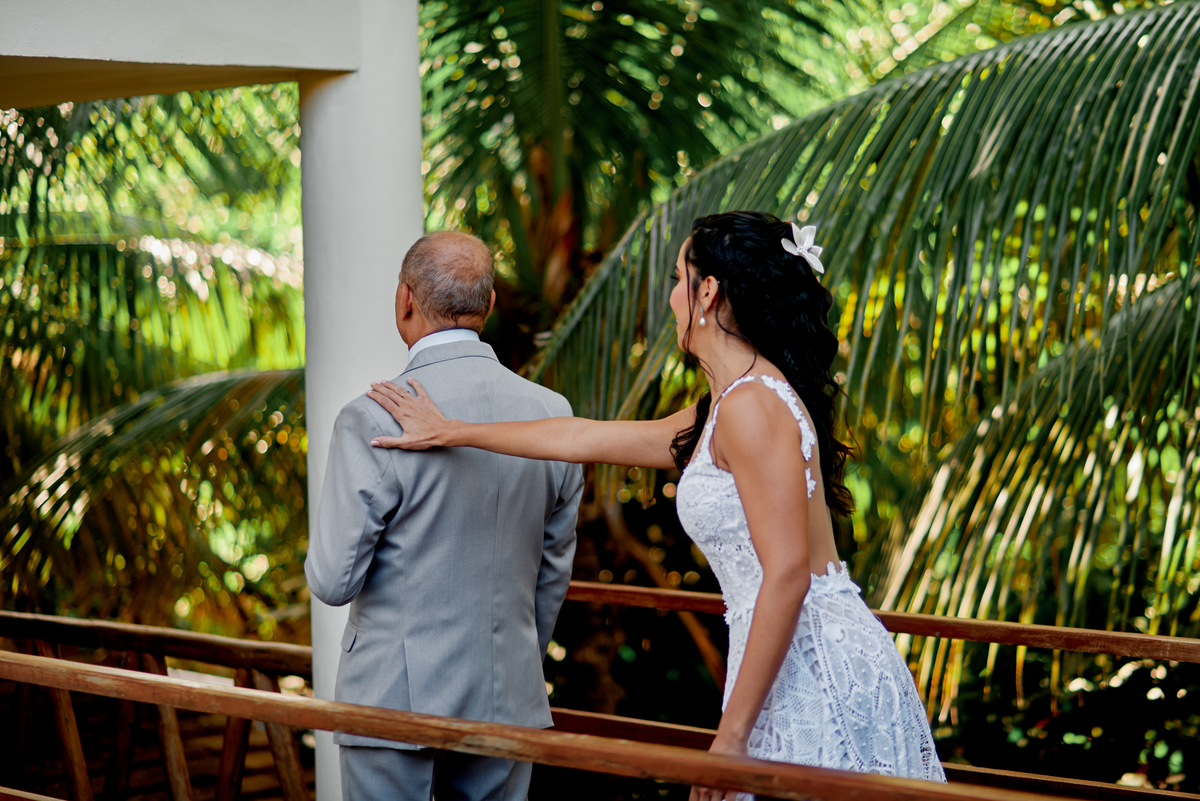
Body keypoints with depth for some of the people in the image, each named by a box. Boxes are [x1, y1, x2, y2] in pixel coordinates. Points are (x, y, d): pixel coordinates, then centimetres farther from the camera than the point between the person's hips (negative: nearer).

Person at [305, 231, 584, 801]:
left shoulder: (373, 421, -16)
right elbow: (554, 571, 9)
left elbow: (334, 580, -13)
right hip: (507, 701, 4)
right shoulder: (549, 413, -1)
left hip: (397, 697, -4)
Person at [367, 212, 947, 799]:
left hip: (814, 674, -9)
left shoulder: (752, 405, -15)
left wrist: (732, 734, -19)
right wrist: (451, 432, 33)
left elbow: (787, 574, -21)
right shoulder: (720, 414, 16)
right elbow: (585, 438, 26)